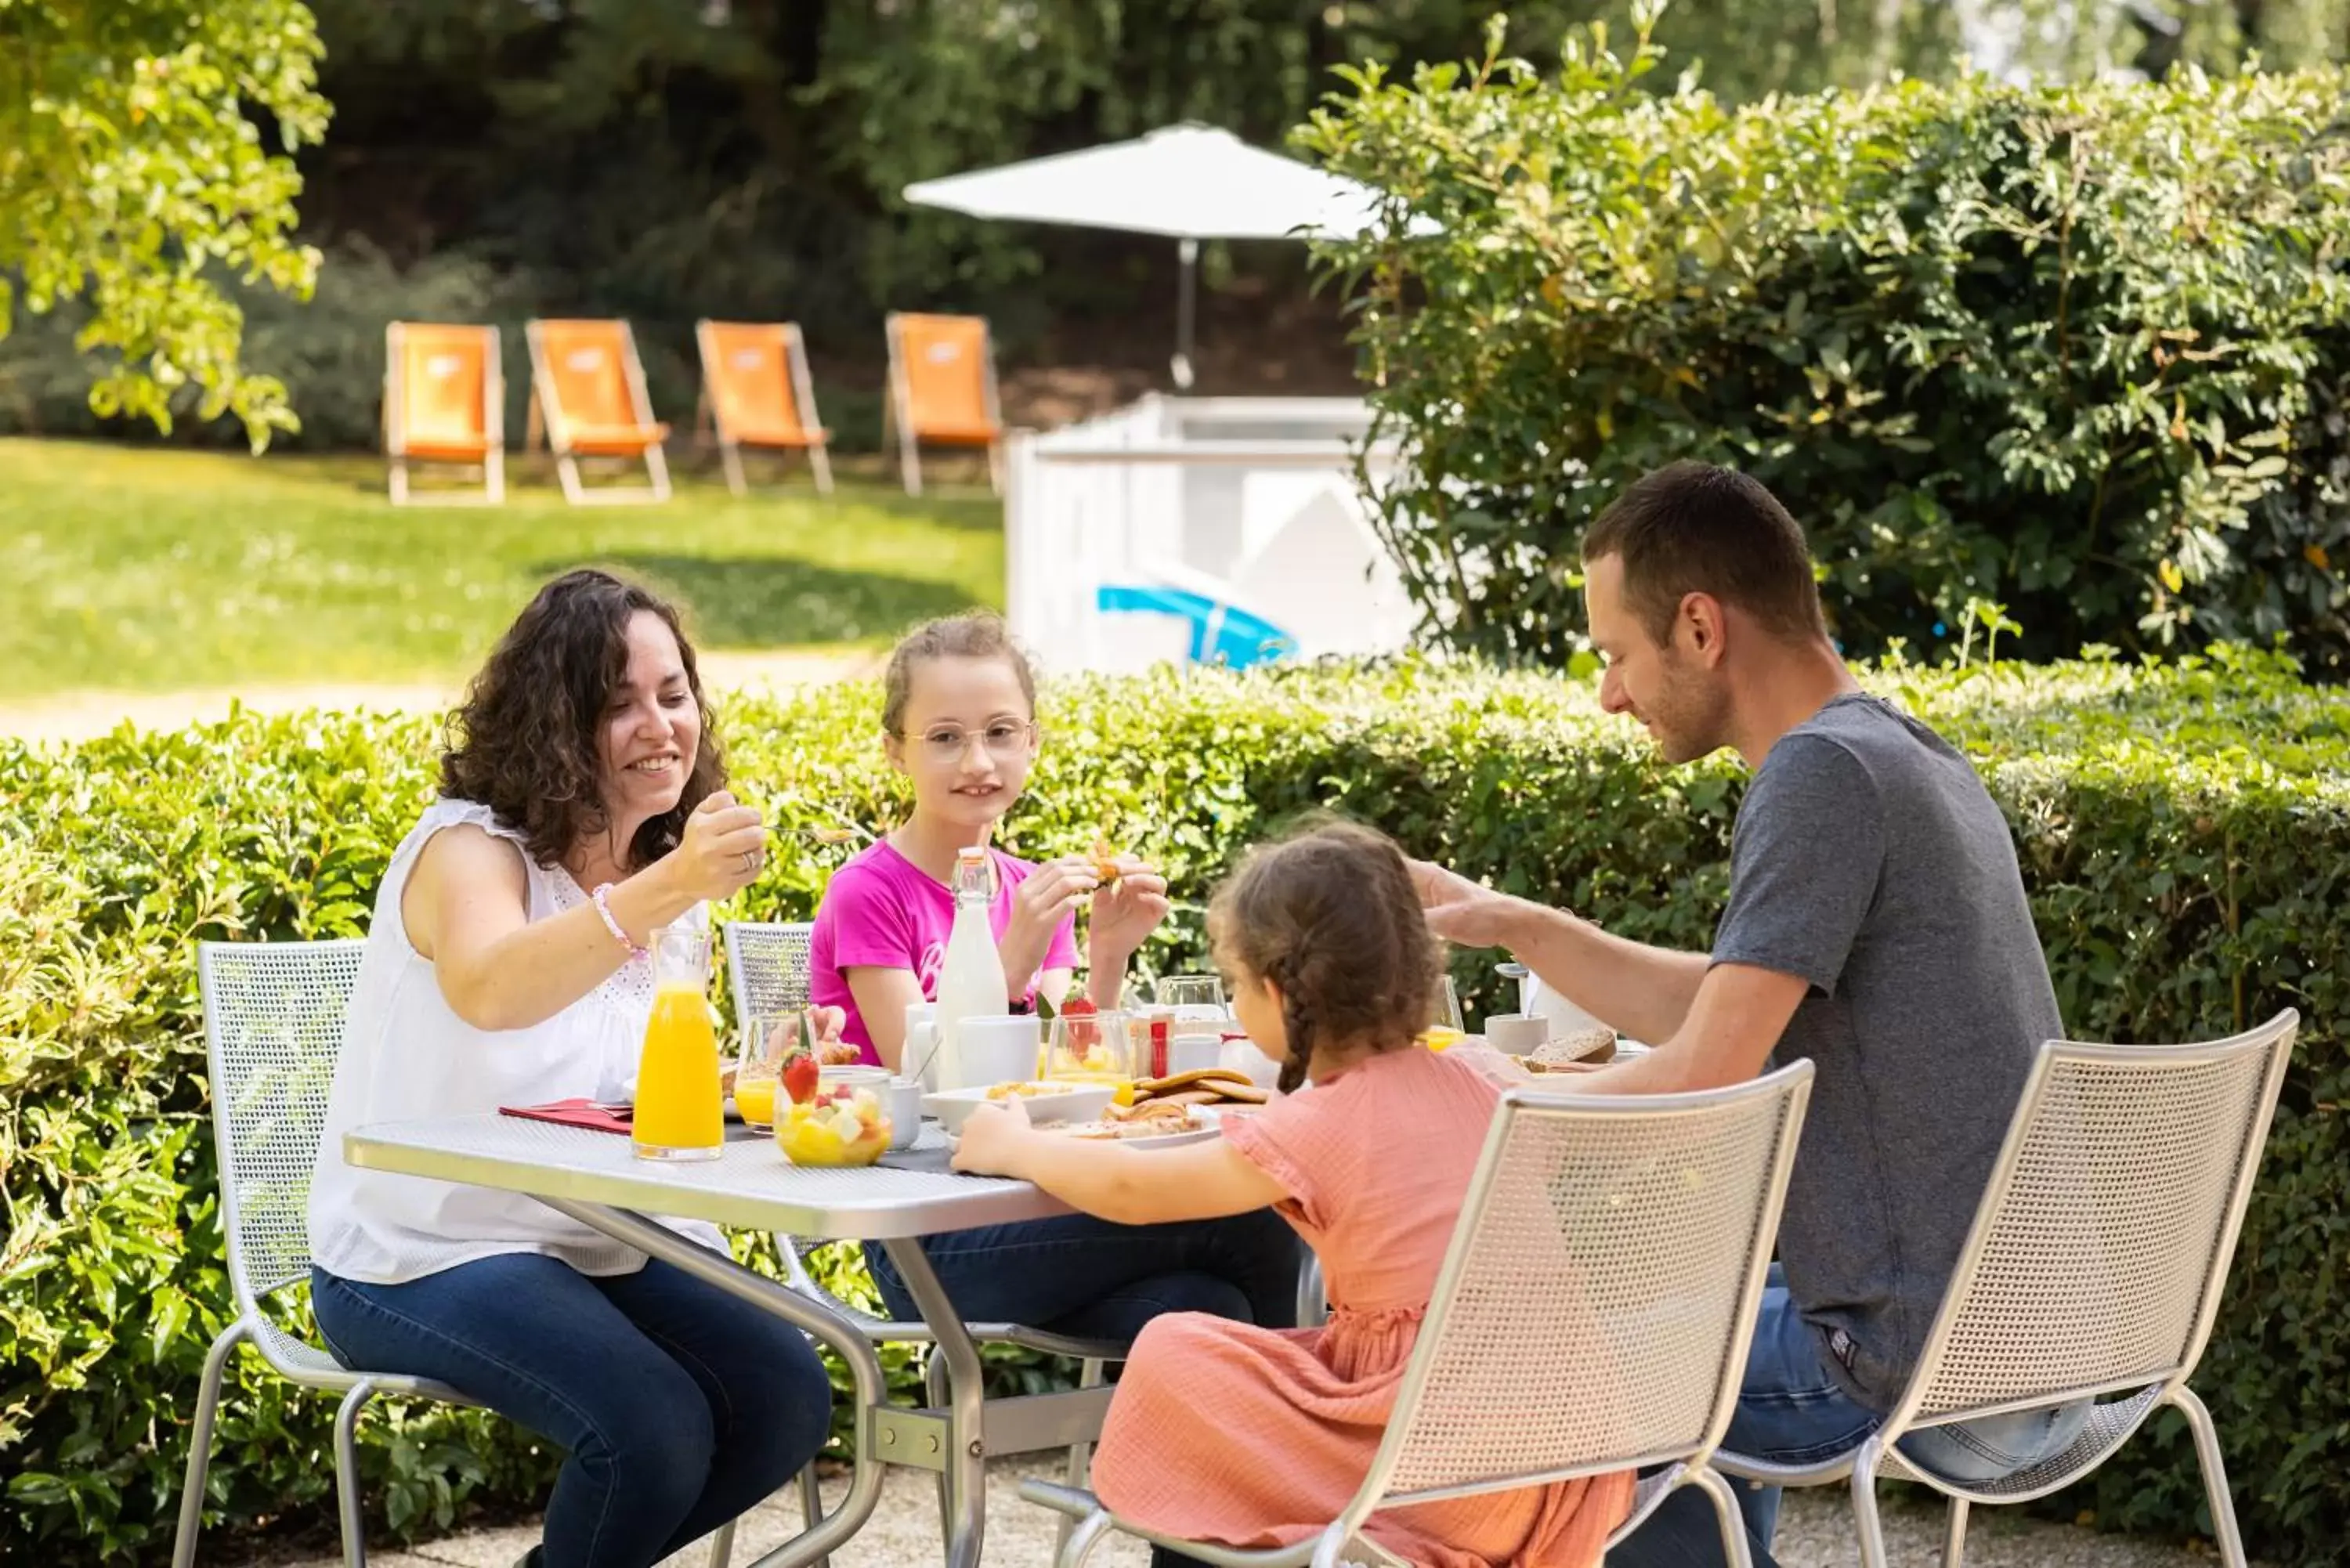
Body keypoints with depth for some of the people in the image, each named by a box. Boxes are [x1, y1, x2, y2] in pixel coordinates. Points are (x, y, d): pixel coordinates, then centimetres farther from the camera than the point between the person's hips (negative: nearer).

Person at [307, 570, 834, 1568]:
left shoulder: (667, 871, 8)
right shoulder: (469, 847, -16)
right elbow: (487, 988, -40)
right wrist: (665, 889, -53)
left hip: (597, 1242, 7)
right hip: (424, 1253, -7)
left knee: (789, 1399, -12)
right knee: (655, 1427, -28)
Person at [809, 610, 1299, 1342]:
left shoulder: (1034, 891, 13)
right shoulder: (867, 892, -6)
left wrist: (1108, 957, -9)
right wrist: (1014, 957, -24)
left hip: (1017, 1208, 6)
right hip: (923, 1244, -6)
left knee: (1205, 1308, -25)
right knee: (1241, 1218, -23)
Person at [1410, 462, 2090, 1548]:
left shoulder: (1824, 770, -18)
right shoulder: (1916, 759, 11)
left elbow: (1703, 1079, -21)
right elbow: (1730, 1013, 17)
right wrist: (1514, 924, 14)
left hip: (1930, 1371, -9)